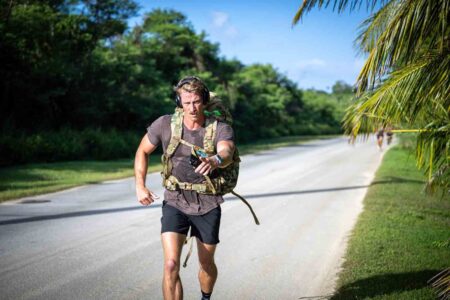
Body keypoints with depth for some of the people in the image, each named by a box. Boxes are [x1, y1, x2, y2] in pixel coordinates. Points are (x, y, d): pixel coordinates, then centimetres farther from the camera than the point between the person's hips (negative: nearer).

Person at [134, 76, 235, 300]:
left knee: (207, 263, 18)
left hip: (208, 206, 0)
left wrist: (215, 161, -59)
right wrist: (140, 186, -3)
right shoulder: (165, 124, -9)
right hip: (175, 203, 0)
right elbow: (143, 151, 6)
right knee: (171, 265, -18)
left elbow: (227, 154, -35)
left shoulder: (221, 129, -14)